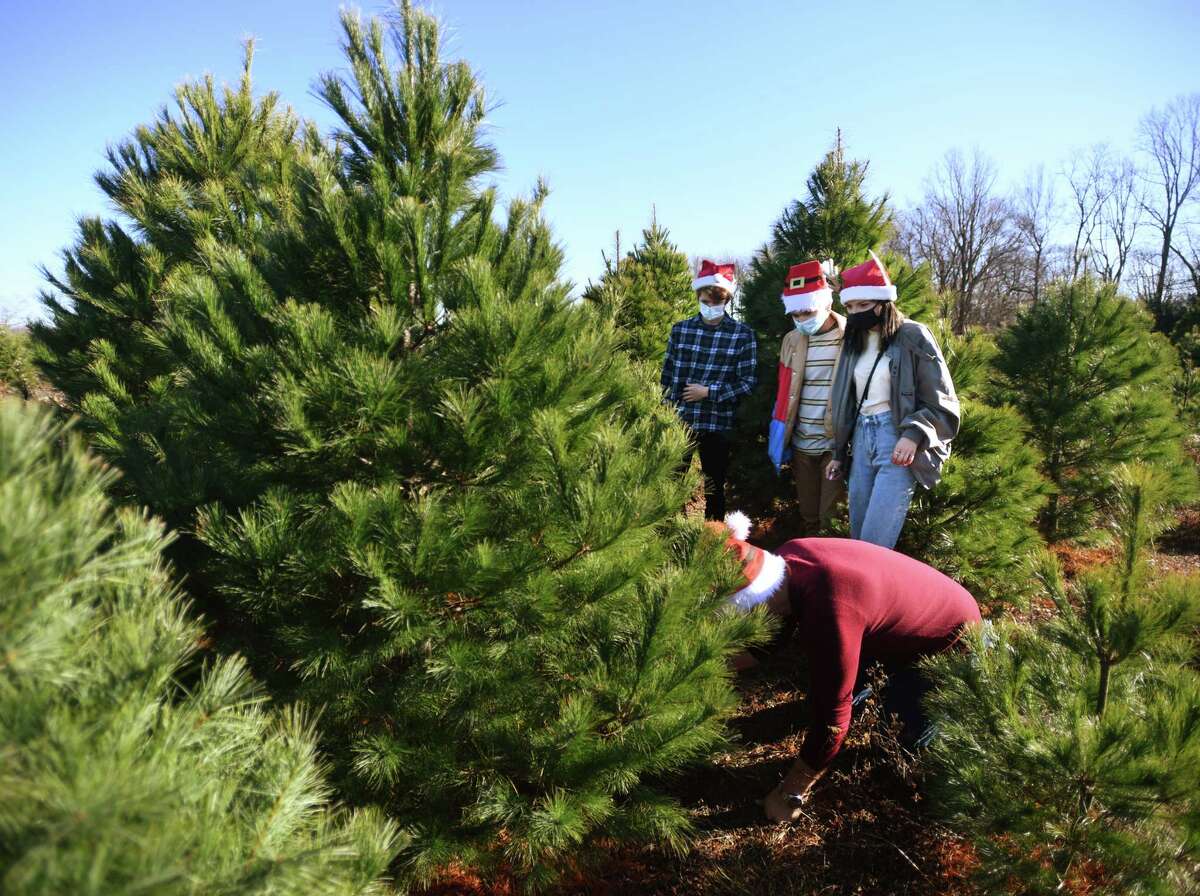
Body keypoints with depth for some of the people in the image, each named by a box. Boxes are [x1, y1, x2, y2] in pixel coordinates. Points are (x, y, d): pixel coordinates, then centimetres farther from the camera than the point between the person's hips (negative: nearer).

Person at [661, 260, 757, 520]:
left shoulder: (742, 334, -3)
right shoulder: (680, 329, 4)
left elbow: (748, 381, -5)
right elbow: (667, 375, 8)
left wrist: (709, 391, -13)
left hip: (717, 424, -2)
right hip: (678, 421, 2)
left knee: (714, 487, 12)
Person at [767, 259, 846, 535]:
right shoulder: (792, 340, 7)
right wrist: (779, 437, 7)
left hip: (838, 443, -5)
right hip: (801, 444, 5)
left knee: (832, 522, 0)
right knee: (808, 518, 14)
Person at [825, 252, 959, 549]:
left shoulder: (912, 337, -6)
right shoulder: (855, 342, 14)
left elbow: (941, 402, -7)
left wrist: (913, 436, -22)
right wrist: (839, 453, 21)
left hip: (898, 440, -7)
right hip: (862, 439, 7)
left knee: (875, 542, -12)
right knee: (858, 536, 9)